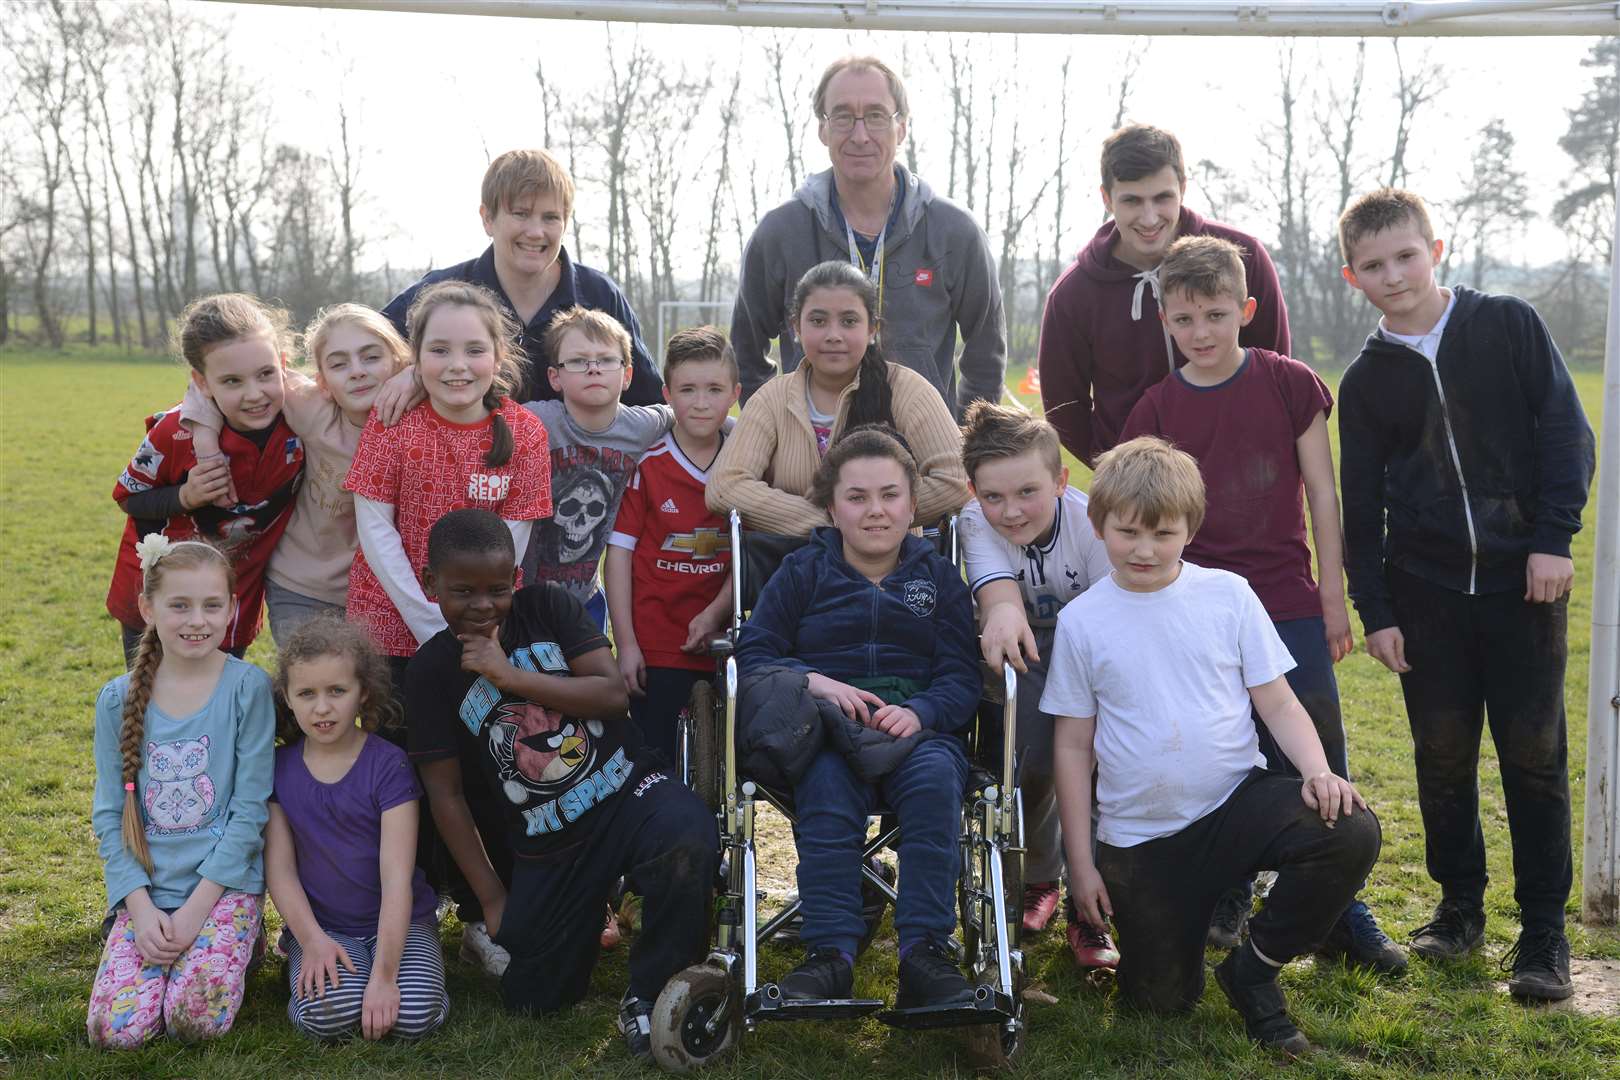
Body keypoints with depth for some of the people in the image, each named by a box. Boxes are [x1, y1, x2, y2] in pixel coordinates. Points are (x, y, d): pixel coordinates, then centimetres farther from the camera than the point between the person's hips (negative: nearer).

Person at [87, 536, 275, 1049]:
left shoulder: (247, 687, -7)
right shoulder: (119, 699, 2)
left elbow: (250, 808, -8)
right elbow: (108, 814, 3)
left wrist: (197, 906, -12)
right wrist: (140, 906, -9)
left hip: (226, 882, -2)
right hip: (144, 889, 3)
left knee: (197, 1020, -21)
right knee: (118, 1028, -15)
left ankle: (233, 947, 11)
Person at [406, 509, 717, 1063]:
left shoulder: (548, 605, -1)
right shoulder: (432, 671, -1)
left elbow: (613, 693, -11)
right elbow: (445, 794, 0)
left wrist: (508, 674, -17)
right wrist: (492, 898, -1)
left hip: (628, 791, -2)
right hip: (547, 845, 2)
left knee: (687, 840, -37)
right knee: (533, 999, 5)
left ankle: (649, 998, -15)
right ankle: (587, 912, 35)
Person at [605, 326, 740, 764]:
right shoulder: (647, 468, -4)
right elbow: (619, 553, -3)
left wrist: (716, 613, -10)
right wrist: (626, 644, -7)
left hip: (720, 642, 3)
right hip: (655, 645, -2)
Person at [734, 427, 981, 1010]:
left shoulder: (938, 575, 17)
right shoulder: (801, 572, 16)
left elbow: (961, 677, 6)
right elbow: (753, 653, 5)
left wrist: (919, 712, -17)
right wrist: (815, 682, -16)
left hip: (915, 726, 1)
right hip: (827, 727, -1)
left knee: (936, 777, -34)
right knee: (828, 786, -35)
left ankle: (925, 951, -33)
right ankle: (830, 951, -35)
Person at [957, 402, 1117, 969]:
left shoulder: (1092, 521, -25)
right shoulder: (977, 521, -21)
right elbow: (996, 581, -41)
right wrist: (1002, 611, -65)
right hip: (1028, 652, 1)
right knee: (1031, 761, -21)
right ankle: (1038, 879, 11)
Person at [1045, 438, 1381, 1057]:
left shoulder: (1227, 594, -2)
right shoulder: (1081, 621, -3)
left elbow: (1278, 704, 2)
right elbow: (1073, 747, 2)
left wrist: (1318, 770, -18)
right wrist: (1081, 863, 0)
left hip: (1237, 800, 1)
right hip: (1138, 838, 0)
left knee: (1351, 834, -27)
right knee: (1161, 1001, 0)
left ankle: (1253, 969, -4)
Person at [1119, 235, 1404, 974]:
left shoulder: (1289, 385, -1)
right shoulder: (1156, 410, 1)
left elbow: (1321, 494, 4)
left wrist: (1333, 596, 3)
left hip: (1289, 607, 0)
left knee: (1320, 763, 2)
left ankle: (1342, 914, 15)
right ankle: (1227, 905, 22)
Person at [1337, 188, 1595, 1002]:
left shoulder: (1509, 327, -1)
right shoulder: (1366, 380, 5)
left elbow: (1566, 432, -2)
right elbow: (1361, 505, 7)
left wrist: (1554, 539, -11)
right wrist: (1374, 611, 3)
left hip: (1523, 579, -2)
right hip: (1424, 590, 2)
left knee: (1534, 753, 1)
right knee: (1442, 754, 7)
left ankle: (1543, 931, 10)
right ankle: (1459, 904, 23)